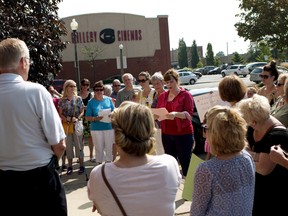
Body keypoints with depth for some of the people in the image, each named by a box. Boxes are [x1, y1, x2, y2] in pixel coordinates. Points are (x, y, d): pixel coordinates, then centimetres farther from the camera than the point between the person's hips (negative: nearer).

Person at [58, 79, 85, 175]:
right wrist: (66, 119, -15)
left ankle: (81, 165, 10)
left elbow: (82, 111, 3)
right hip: (66, 125, 1)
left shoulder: (78, 99, 2)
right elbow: (60, 113, 3)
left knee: (78, 145, 2)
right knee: (68, 146, 7)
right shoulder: (62, 100, 3)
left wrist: (77, 118, -14)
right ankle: (70, 166, 16)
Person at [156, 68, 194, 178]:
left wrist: (176, 114, -29)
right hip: (167, 134, 5)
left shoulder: (186, 95, -3)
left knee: (186, 163, -2)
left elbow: (189, 114, -13)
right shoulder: (162, 96, 12)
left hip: (183, 134, -5)